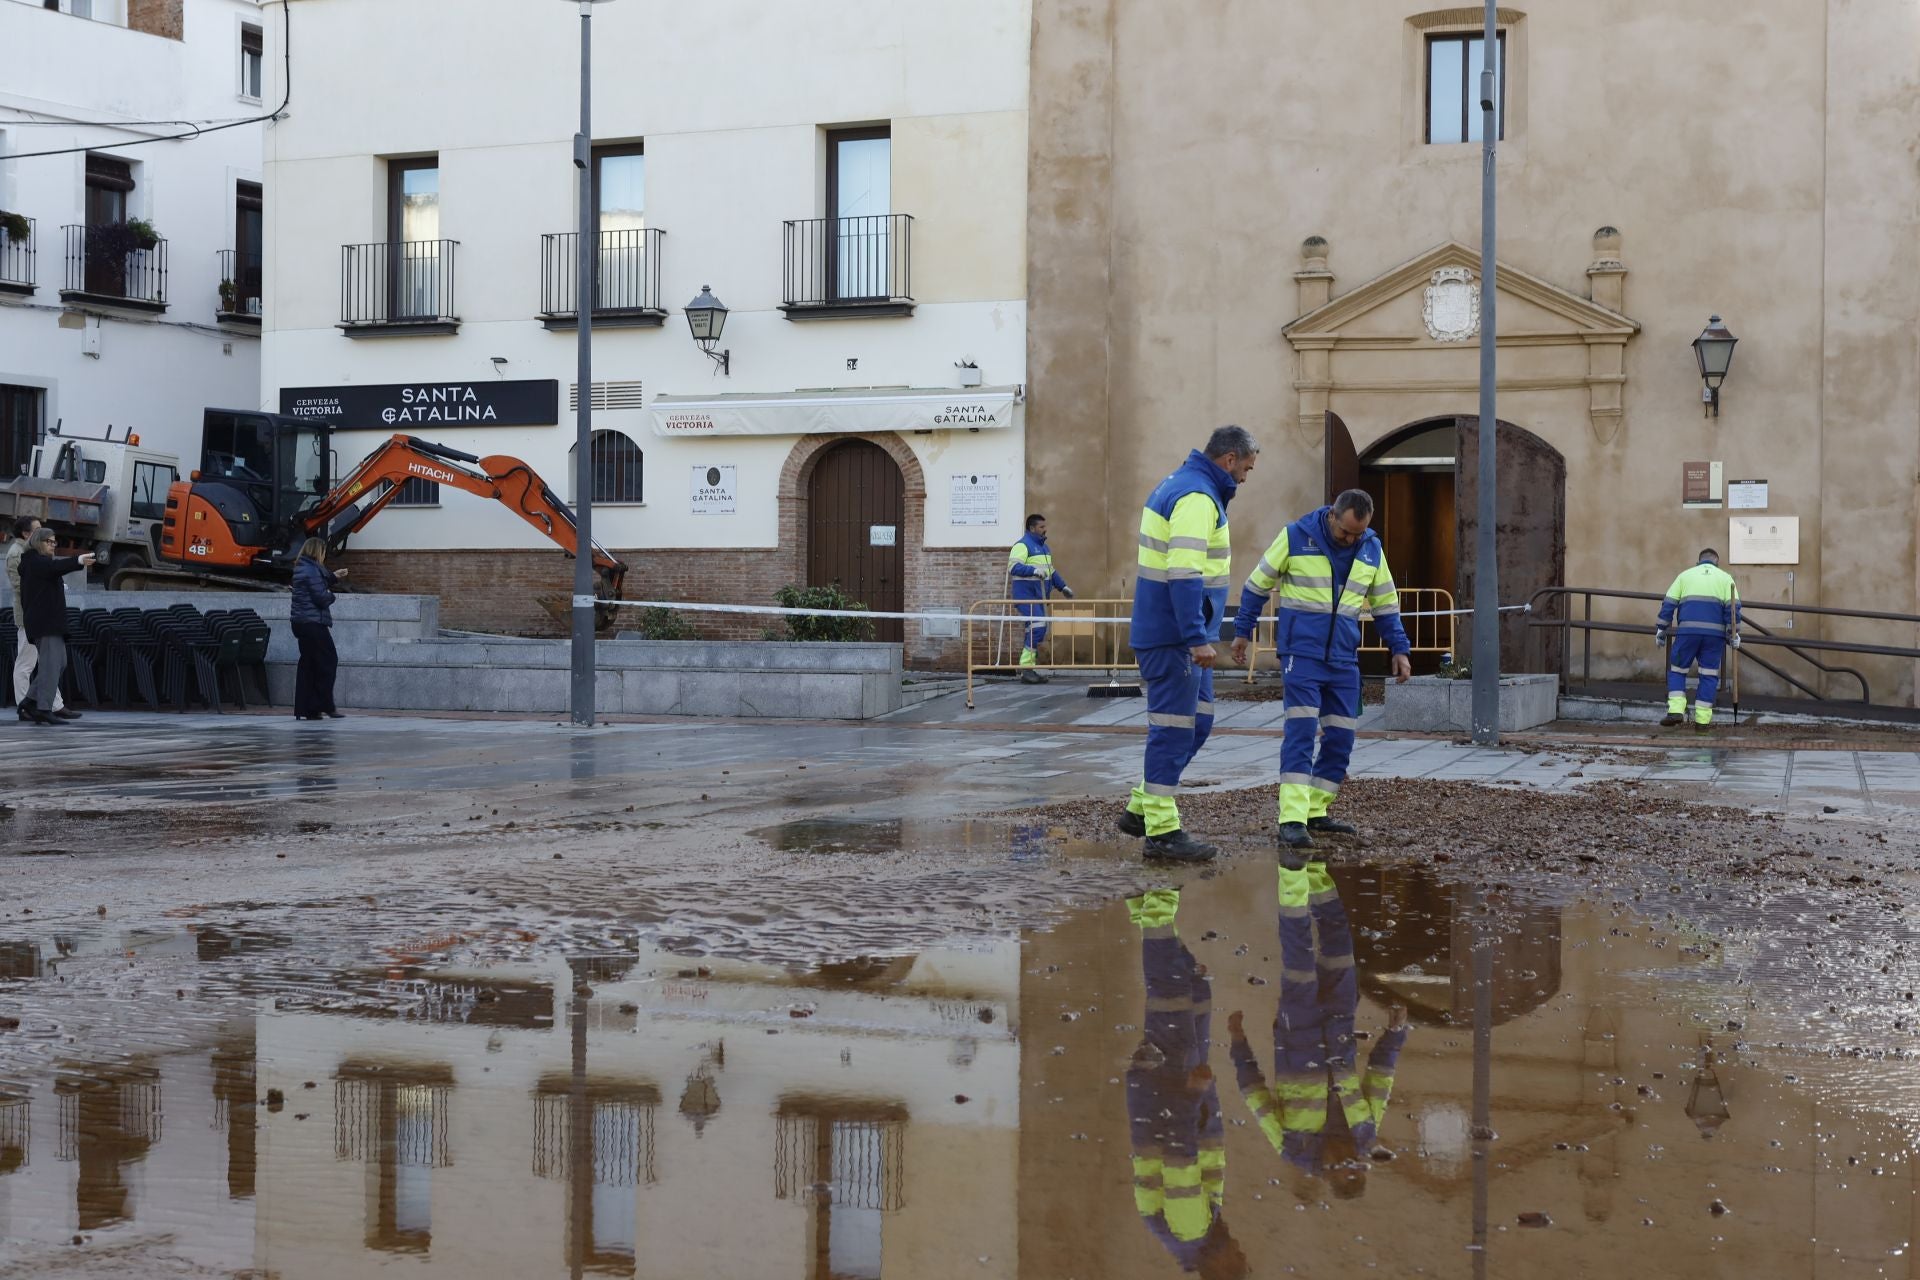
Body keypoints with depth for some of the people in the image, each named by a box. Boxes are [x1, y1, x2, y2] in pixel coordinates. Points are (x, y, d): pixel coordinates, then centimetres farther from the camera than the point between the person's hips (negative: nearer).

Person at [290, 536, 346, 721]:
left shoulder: (301, 568, 14)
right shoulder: (312, 570, -15)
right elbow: (322, 598, -19)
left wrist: (333, 576, 27)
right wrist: (331, 595, 1)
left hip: (301, 622, 9)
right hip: (314, 623, -9)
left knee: (307, 664, 9)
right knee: (328, 661, -2)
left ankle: (304, 708, 6)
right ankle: (326, 705, -3)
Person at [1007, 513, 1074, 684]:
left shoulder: (1044, 547, 20)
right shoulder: (1022, 545, -10)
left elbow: (1050, 571, 31)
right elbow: (1014, 566, -24)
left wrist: (1062, 587, 26)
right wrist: (1034, 570, -35)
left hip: (1039, 596, 9)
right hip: (1025, 594, -9)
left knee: (1037, 630, 8)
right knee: (1038, 627, -18)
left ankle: (1029, 670, 12)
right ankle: (1026, 669, -15)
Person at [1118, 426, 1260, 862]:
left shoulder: (1176, 485, 18)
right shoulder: (1197, 498, -16)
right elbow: (1184, 572, -26)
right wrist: (1198, 638, -28)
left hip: (1171, 633, 10)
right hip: (1174, 635, -10)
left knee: (1196, 723, 15)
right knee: (1175, 728, -6)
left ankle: (1141, 808, 21)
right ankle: (1161, 830, -2)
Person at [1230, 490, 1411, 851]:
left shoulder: (1372, 549, 5)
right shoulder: (1296, 536, -7)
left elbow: (1386, 603, 17)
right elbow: (1258, 584, 3)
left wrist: (1399, 648, 11)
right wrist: (1242, 632, 6)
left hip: (1344, 658, 5)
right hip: (1302, 652, -5)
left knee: (1341, 736, 4)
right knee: (1301, 730, -14)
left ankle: (1316, 811, 17)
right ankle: (1292, 819, -17)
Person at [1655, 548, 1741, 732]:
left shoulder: (1685, 575, 16)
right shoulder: (1725, 578, 14)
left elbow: (1668, 604, 9)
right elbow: (1733, 607, 2)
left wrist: (1661, 630, 12)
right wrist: (1733, 633, 4)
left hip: (1687, 631, 0)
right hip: (1715, 633, 0)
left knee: (1677, 670, 11)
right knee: (1709, 676, 7)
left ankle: (1676, 710, -6)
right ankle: (1702, 721, 6)